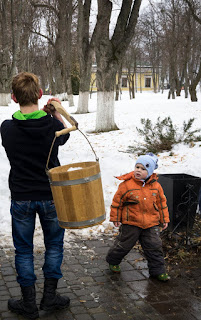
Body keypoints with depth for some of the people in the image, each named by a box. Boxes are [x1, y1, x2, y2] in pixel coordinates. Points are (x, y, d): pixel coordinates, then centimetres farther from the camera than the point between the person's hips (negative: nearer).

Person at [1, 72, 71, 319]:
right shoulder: (53, 125, -14)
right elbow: (64, 136, 10)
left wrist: (48, 114, 6)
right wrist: (56, 113, 4)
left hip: (21, 199, 0)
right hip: (51, 196, 0)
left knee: (24, 250, 13)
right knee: (54, 245, 18)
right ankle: (50, 297, 24)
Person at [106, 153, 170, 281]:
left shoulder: (156, 186, 0)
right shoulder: (127, 184, -11)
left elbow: (162, 203, 11)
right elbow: (117, 201, -3)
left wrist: (164, 219, 12)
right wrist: (115, 218, 0)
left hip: (151, 223, 3)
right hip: (130, 223, -2)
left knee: (154, 247, 5)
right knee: (123, 244, 11)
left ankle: (158, 270, 18)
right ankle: (113, 260, 36)